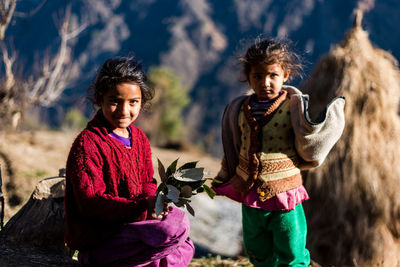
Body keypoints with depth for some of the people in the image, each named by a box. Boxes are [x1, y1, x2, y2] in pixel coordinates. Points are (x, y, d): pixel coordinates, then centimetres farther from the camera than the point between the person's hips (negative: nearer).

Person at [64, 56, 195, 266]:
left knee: (185, 249, 15)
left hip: (129, 226, 9)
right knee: (174, 230, -24)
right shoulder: (87, 143, -18)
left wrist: (154, 202, -12)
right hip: (95, 239, -9)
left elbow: (146, 182, 14)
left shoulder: (138, 137, 9)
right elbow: (91, 203, -24)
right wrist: (142, 206, -36)